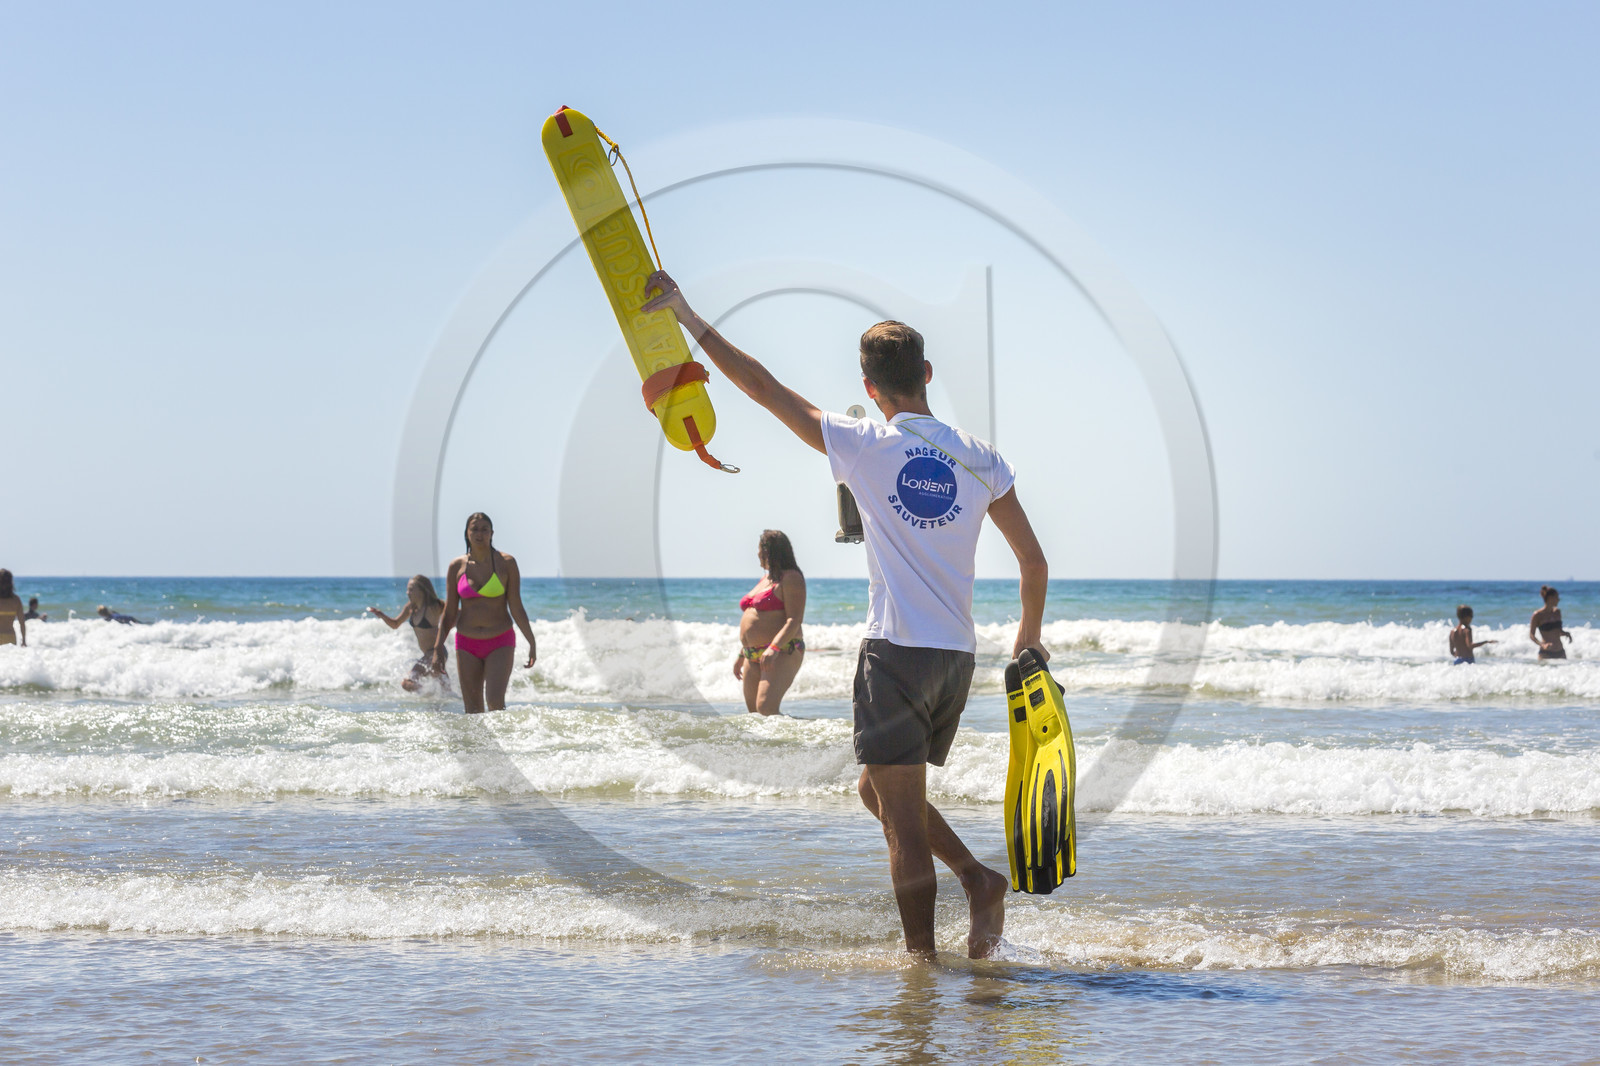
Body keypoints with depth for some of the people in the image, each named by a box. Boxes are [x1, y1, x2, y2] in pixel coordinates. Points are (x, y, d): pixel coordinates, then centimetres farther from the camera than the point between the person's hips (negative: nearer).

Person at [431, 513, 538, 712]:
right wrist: (438, 648, 3)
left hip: (500, 643, -3)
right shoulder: (457, 566, 3)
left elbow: (516, 608, -3)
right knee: (473, 709, 2)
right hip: (467, 644, 3)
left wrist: (532, 643, -6)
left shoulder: (506, 563, -3)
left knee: (495, 701, -20)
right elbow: (450, 612, 7)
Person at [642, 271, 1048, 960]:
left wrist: (687, 317, 3)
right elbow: (1034, 560, 10)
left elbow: (764, 388, -3)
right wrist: (1031, 634, 27)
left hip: (897, 650, -5)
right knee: (879, 791, 22)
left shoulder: (865, 446, -6)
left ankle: (921, 958, -2)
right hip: (958, 656, 5)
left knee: (903, 820, -1)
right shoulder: (978, 457, 6)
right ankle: (978, 879, 7)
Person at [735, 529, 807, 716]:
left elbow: (794, 620, -18)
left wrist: (774, 648, -29)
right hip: (753, 655, 10)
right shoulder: (765, 580, 22)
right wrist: (741, 655, 25)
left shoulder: (791, 578, -7)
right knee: (753, 712, 3)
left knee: (766, 709, -23)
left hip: (782, 653, -10)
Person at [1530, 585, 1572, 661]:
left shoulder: (1557, 612, 11)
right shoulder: (1538, 615, -6)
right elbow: (1531, 635, -6)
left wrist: (1566, 633, -1)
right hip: (1546, 653, -6)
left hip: (1560, 652, 6)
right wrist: (1543, 645, -21)